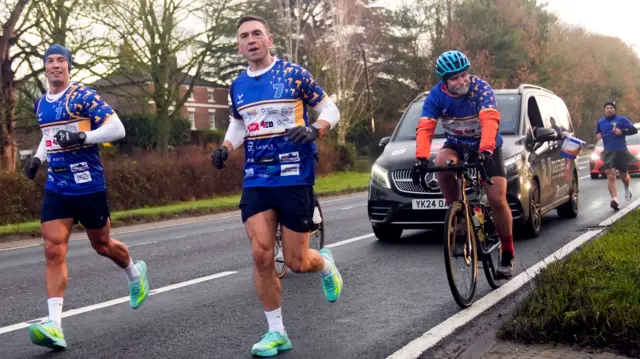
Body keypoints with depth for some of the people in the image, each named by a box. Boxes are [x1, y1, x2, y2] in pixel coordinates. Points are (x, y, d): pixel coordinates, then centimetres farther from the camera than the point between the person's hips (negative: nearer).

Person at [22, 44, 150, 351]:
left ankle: (135, 274, 46)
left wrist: (82, 136, -26)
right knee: (53, 251, -9)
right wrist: (38, 158, 11)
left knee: (102, 245, 12)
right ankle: (54, 326, -13)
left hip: (89, 186, -5)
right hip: (55, 189, 5)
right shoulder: (41, 105, 11)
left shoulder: (84, 97, -10)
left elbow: (117, 129, -15)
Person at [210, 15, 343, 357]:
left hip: (295, 178, -3)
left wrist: (315, 129, -21)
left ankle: (326, 264, 38)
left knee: (296, 262, 0)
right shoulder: (237, 86, 9)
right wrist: (225, 148, 4)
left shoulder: (294, 74, -5)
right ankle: (276, 331, 8)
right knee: (261, 255, -7)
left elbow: (330, 108, 0)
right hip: (256, 180, 4)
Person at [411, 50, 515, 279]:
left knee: (497, 200, -13)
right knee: (442, 162, -34)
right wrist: (421, 158, -44)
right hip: (456, 145, 2)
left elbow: (490, 121, -38)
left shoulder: (481, 88, -24)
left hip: (487, 148, -2)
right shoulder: (437, 95, -16)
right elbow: (425, 128, -27)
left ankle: (508, 255, 5)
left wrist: (485, 151, -56)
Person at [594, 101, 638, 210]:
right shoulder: (600, 122, 10)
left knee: (624, 175, 13)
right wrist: (597, 136, 2)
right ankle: (614, 199, -23)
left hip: (621, 151, -2)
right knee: (610, 176, -15)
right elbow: (598, 134, 26)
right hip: (608, 152, 2)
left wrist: (622, 132, -19)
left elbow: (634, 130, -5)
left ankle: (627, 189, 47)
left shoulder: (621, 119, -2)